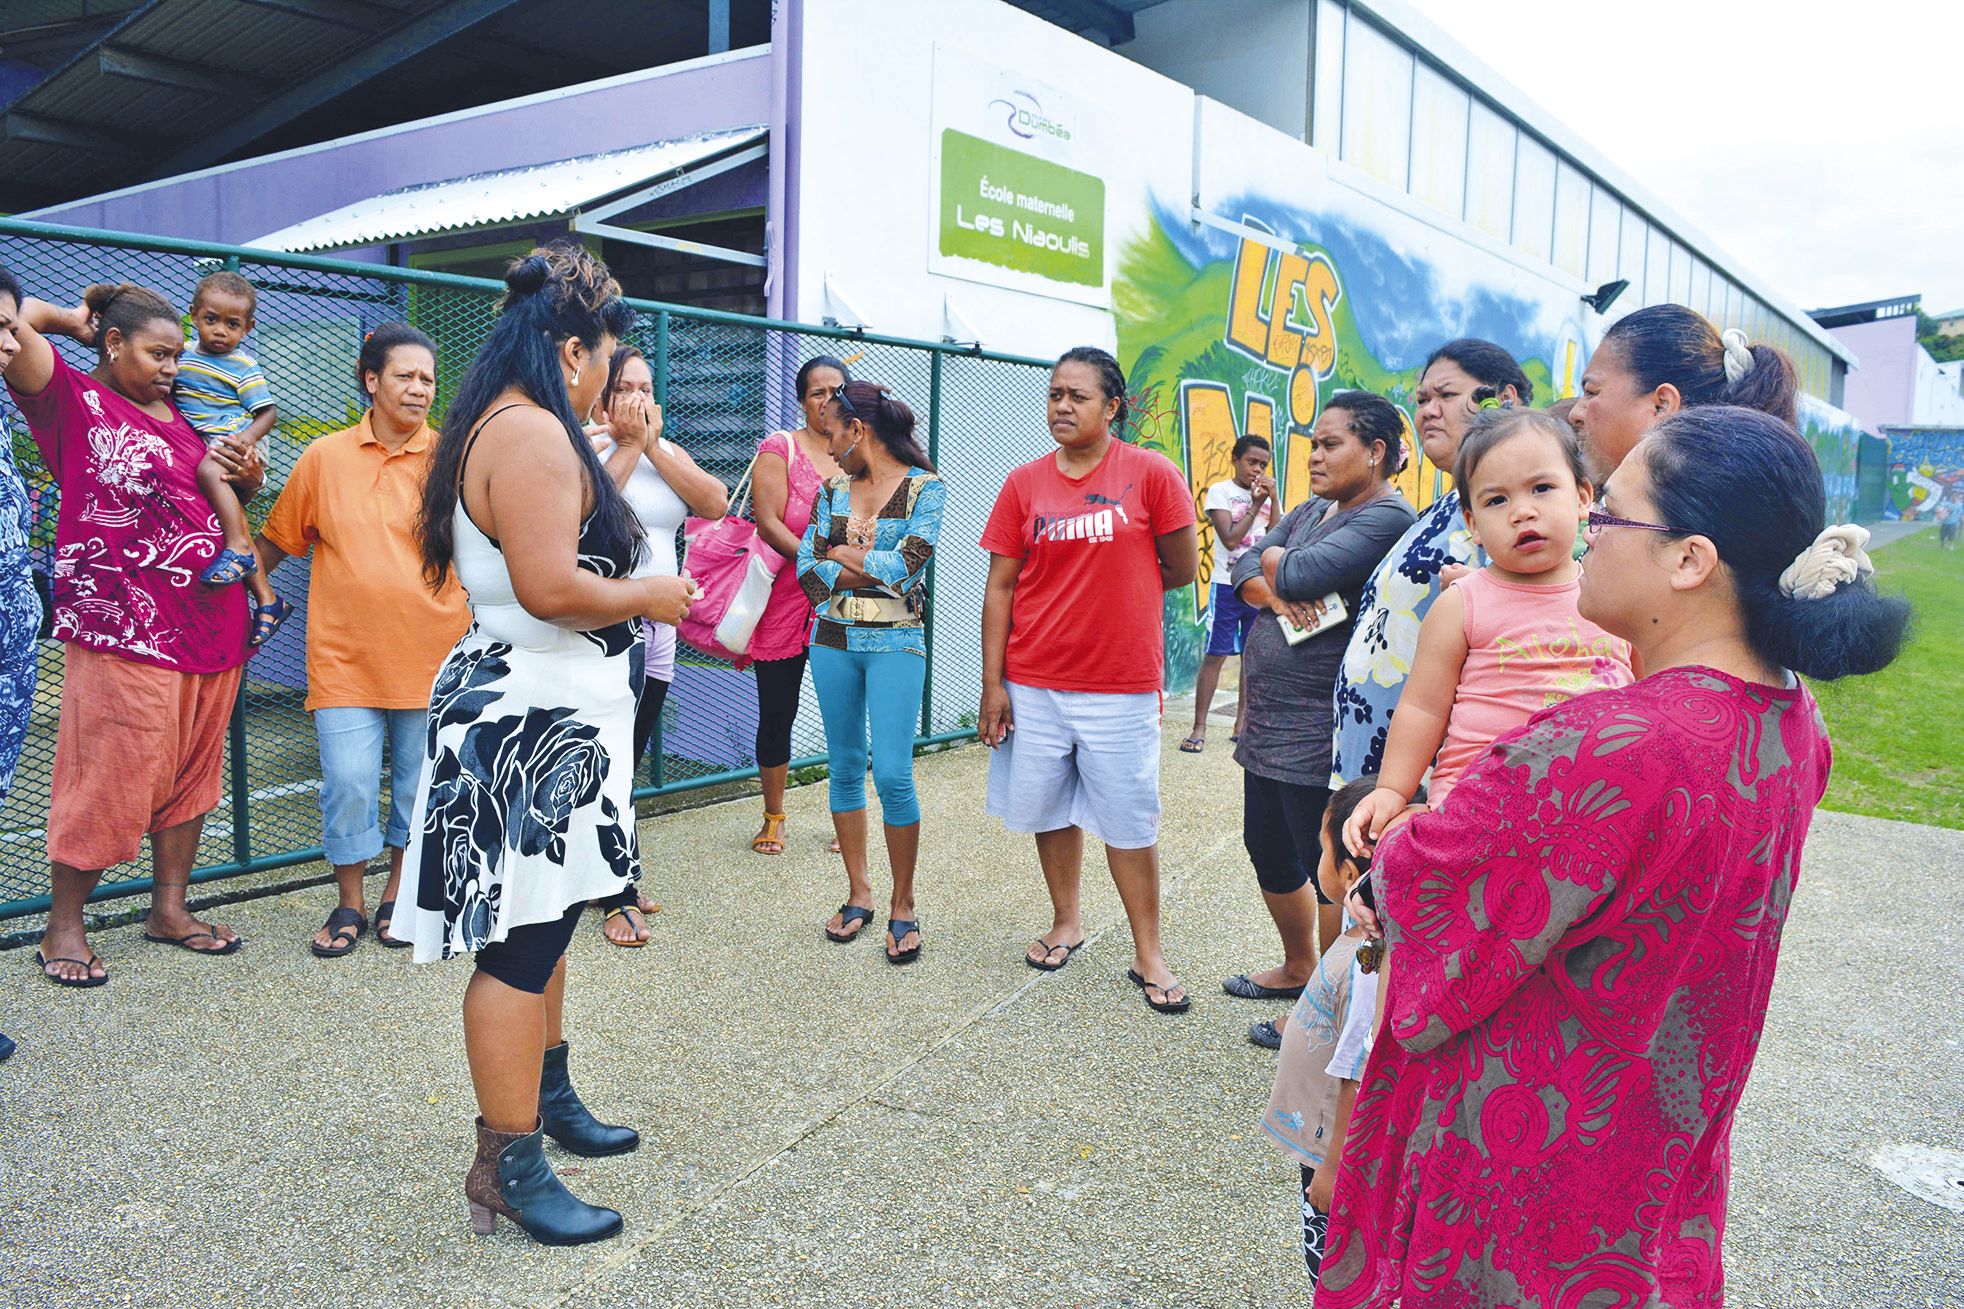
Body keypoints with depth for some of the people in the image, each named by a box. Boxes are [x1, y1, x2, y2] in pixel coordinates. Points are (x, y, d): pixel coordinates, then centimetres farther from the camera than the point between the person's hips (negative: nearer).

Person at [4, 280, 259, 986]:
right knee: (109, 775, -2)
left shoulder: (180, 417, 18)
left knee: (191, 771, 11)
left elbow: (222, 494, 32)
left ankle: (169, 909, 24)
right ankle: (63, 927, 14)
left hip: (209, 621, 7)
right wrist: (78, 318, 4)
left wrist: (246, 477, 9)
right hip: (123, 627, -6)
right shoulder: (74, 399, 0)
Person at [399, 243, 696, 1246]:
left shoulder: (500, 428, 16)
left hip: (543, 716, 11)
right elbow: (550, 587, -27)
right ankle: (509, 1169, 8)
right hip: (531, 719, -11)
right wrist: (648, 595, -12)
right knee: (520, 944, -3)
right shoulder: (534, 434, -18)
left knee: (543, 925, 21)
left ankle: (547, 1095, 37)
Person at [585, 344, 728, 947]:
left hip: (656, 628, 6)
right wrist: (630, 443, -15)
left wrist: (655, 446, -11)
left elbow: (715, 503, -5)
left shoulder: (669, 451, 12)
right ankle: (617, 898, 5)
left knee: (625, 763, 13)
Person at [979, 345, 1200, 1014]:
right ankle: (1067, 923, 35)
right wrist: (992, 684, -2)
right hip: (1033, 683, 3)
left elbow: (1181, 570, 2)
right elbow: (1000, 587, 1)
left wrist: (1117, 588, 8)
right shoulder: (1024, 483, 2)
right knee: (1050, 810, 15)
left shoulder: (1151, 474, -5)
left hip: (1122, 686, -3)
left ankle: (1148, 955, 19)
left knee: (1130, 822, 5)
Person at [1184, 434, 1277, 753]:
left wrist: (1273, 500, -8)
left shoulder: (1265, 494, 11)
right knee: (1215, 654, -6)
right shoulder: (1220, 491, -3)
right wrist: (1256, 505, -12)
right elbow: (1230, 539, -13)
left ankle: (1241, 725, 14)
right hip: (1227, 585, -5)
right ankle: (1199, 728, -3)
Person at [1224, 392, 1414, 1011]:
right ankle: (1298, 969, 40)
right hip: (1269, 722, 9)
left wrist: (1276, 562, -2)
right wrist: (1275, 594, -14)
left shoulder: (1386, 519, -13)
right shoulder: (1311, 511, 15)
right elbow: (1246, 569, 7)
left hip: (1320, 731, -9)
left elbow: (1299, 574, -25)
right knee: (1269, 850, 19)